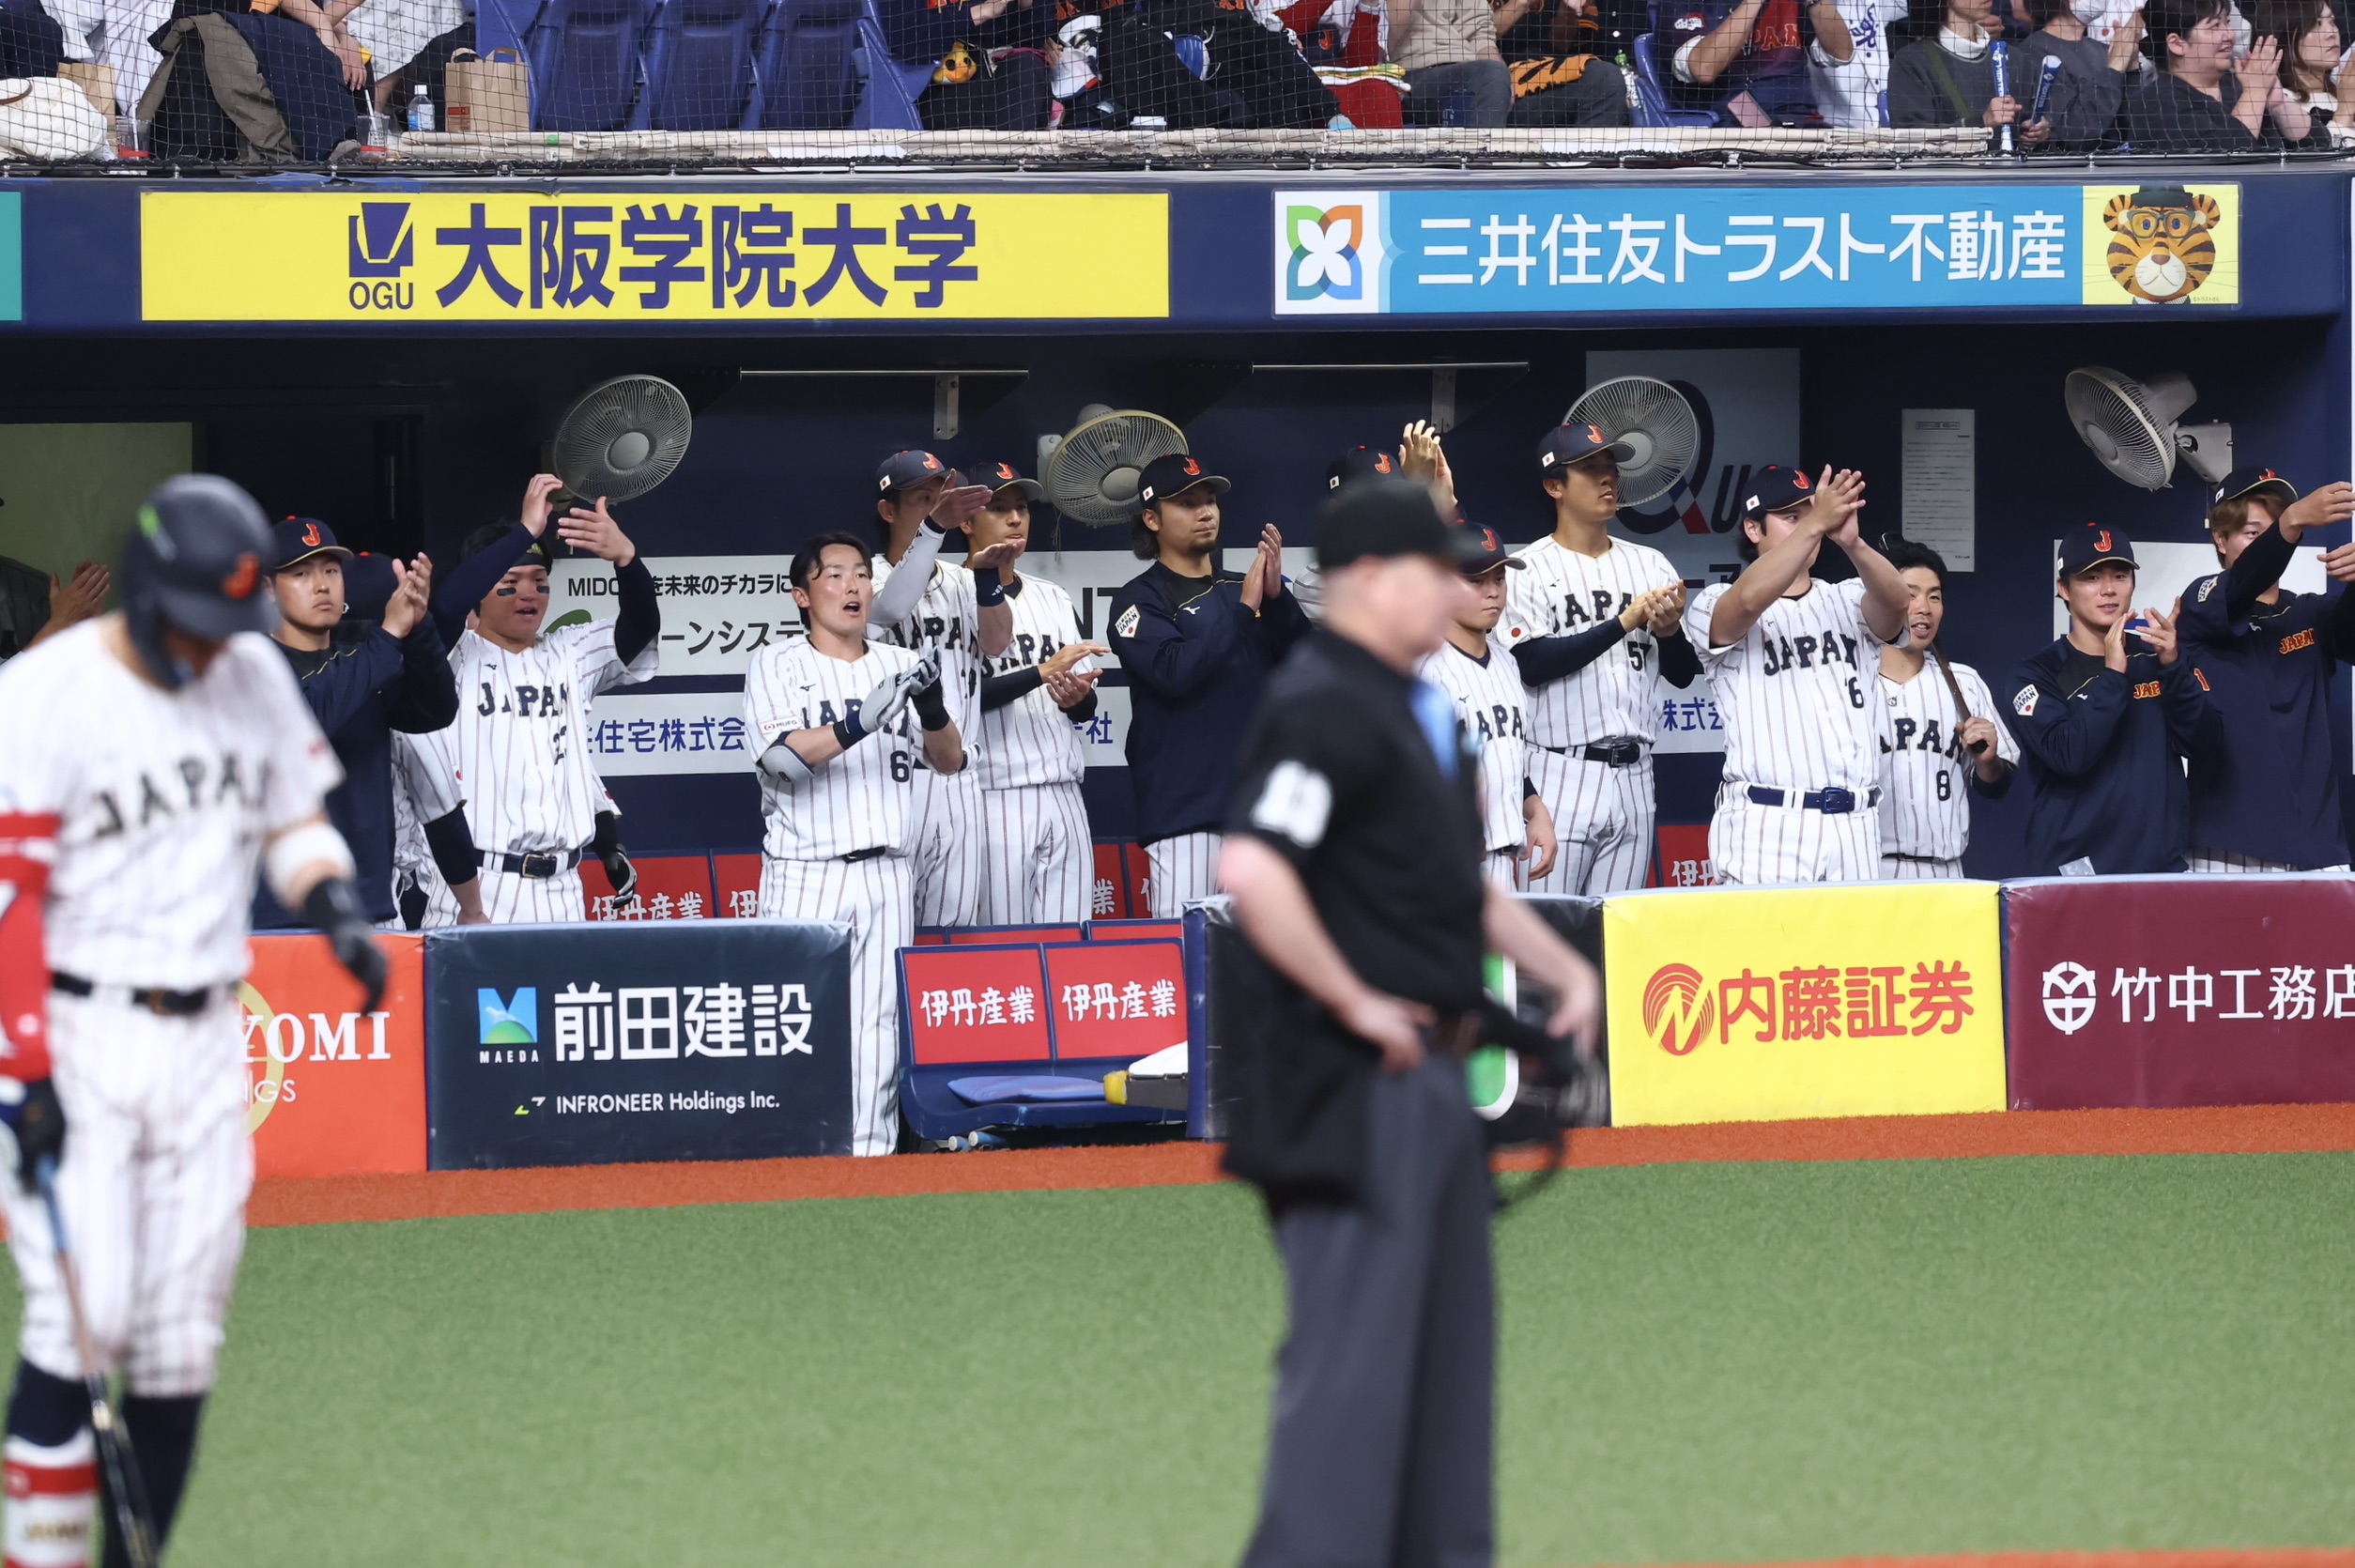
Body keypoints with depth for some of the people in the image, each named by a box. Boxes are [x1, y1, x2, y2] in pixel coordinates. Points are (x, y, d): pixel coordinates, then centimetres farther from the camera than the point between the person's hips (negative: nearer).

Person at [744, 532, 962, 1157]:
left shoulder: (902, 666, 13)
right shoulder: (775, 667, 2)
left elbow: (949, 760, 4)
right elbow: (781, 757, -14)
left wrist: (934, 710, -17)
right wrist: (861, 722, -26)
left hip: (888, 875, 4)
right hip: (804, 876, -4)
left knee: (879, 1023, 2)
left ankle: (871, 1153, 5)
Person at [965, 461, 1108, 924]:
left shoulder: (1053, 598, 17)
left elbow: (1088, 708, 15)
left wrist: (1076, 699, -8)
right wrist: (1044, 672, -20)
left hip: (1064, 798, 6)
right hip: (996, 797, -6)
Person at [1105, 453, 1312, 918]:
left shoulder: (1241, 589, 18)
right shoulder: (1140, 600, 1)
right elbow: (1174, 672, -15)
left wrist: (1276, 596, -8)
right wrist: (1243, 609, -16)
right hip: (1186, 806, -5)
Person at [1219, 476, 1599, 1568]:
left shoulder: (1413, 708, 16)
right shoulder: (1323, 708, -16)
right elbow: (1251, 871, -29)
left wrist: (1563, 970, 18)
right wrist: (1354, 1004, -22)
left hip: (1428, 1079, 10)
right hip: (1357, 1084, -10)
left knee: (1450, 1345, 16)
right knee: (1350, 1354, -10)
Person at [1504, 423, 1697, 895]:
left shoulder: (1650, 565, 12)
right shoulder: (1528, 570, -2)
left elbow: (1683, 673, 12)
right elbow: (1531, 664, -15)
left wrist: (1669, 631, -10)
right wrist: (1624, 624, -17)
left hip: (1634, 780, 5)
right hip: (1560, 779, -5)